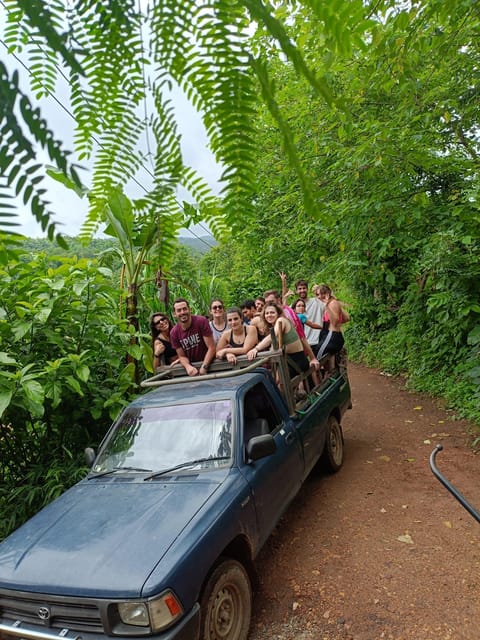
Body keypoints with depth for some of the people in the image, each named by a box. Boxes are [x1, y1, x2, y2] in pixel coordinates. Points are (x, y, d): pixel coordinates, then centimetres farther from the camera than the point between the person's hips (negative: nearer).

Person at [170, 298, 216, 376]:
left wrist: (204, 367, -18)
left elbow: (211, 348, -11)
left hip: (208, 365, -4)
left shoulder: (201, 321, -11)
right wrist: (188, 366, -17)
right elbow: (182, 356, 3)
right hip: (192, 367, 4)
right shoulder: (174, 333, -3)